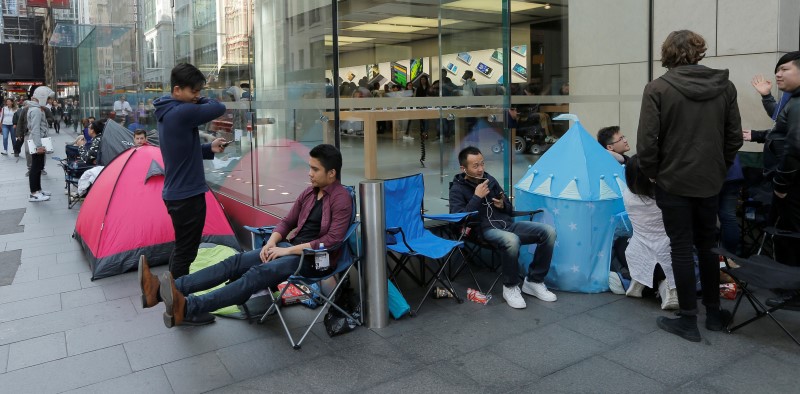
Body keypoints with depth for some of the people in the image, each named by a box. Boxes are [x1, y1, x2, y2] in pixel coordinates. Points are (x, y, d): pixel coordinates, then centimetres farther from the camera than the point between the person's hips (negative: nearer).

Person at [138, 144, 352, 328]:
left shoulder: (341, 199, -13)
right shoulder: (309, 192, 13)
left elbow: (332, 240, -22)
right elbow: (287, 222, 18)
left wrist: (288, 250, -19)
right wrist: (271, 243, -3)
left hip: (314, 259, -8)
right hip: (290, 247, 8)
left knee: (259, 273, -31)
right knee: (236, 262, -11)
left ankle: (187, 308, -45)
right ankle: (161, 290, -23)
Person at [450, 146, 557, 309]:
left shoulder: (490, 179, 15)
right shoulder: (457, 190, -1)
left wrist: (503, 205, -1)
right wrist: (477, 197, -16)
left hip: (508, 224, 7)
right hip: (485, 230, -6)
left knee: (548, 231, -13)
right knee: (511, 240, -40)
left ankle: (533, 281, -1)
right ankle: (510, 287, -15)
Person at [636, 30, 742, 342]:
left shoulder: (658, 88, -12)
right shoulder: (725, 85, 3)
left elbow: (647, 141, -15)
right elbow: (734, 137, 5)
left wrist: (651, 172, -1)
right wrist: (720, 168, 16)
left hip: (673, 181, -4)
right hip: (710, 181, 4)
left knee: (682, 249, 4)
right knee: (707, 245, 18)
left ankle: (688, 321, 12)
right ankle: (713, 313, 29)